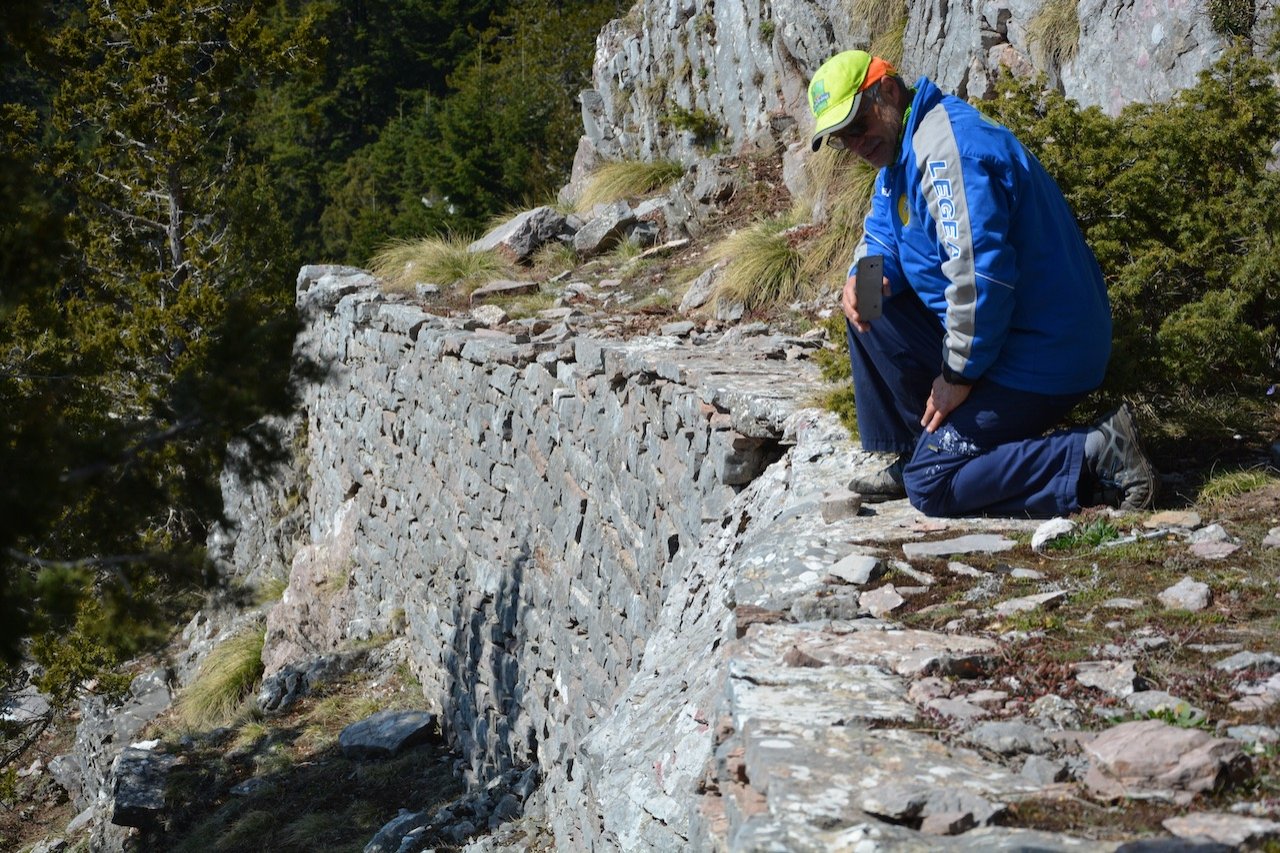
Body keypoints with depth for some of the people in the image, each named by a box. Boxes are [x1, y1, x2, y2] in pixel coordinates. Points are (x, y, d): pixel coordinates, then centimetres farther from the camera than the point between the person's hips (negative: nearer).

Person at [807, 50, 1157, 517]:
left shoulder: (945, 146, -21)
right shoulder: (900, 150, 13)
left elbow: (980, 274, -27)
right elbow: (882, 235, 20)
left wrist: (958, 374, -17)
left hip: (1040, 356, -10)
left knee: (931, 487, -12)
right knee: (868, 312, 13)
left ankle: (1101, 457, -13)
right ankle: (910, 455, 16)